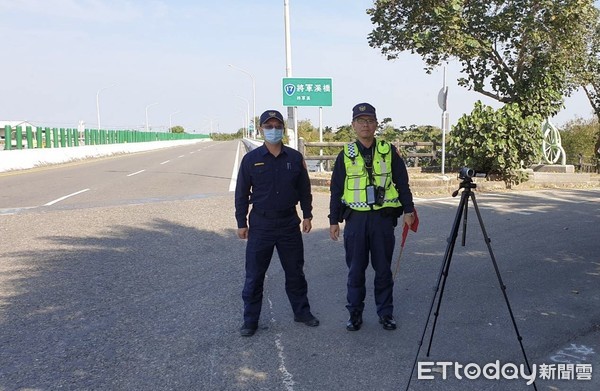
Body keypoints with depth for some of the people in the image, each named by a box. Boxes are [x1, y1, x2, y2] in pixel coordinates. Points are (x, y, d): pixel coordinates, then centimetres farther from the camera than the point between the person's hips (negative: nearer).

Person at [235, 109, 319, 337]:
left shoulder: (295, 158, 1)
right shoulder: (251, 159, -3)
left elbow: (304, 189, 10)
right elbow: (241, 193, 1)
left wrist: (307, 215, 7)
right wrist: (241, 223, -1)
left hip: (289, 223, 2)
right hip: (261, 224, -2)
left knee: (295, 271, 13)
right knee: (254, 275, 3)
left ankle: (302, 311, 29)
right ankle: (250, 320, 15)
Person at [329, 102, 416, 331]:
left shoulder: (389, 151, 4)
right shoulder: (346, 154, 5)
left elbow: (402, 182, 8)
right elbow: (336, 190, 7)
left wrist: (408, 209, -1)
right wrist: (334, 220, 4)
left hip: (383, 218, 0)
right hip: (355, 218, 0)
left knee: (383, 269, 7)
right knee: (355, 270, 6)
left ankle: (386, 313, 20)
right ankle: (355, 314, 18)